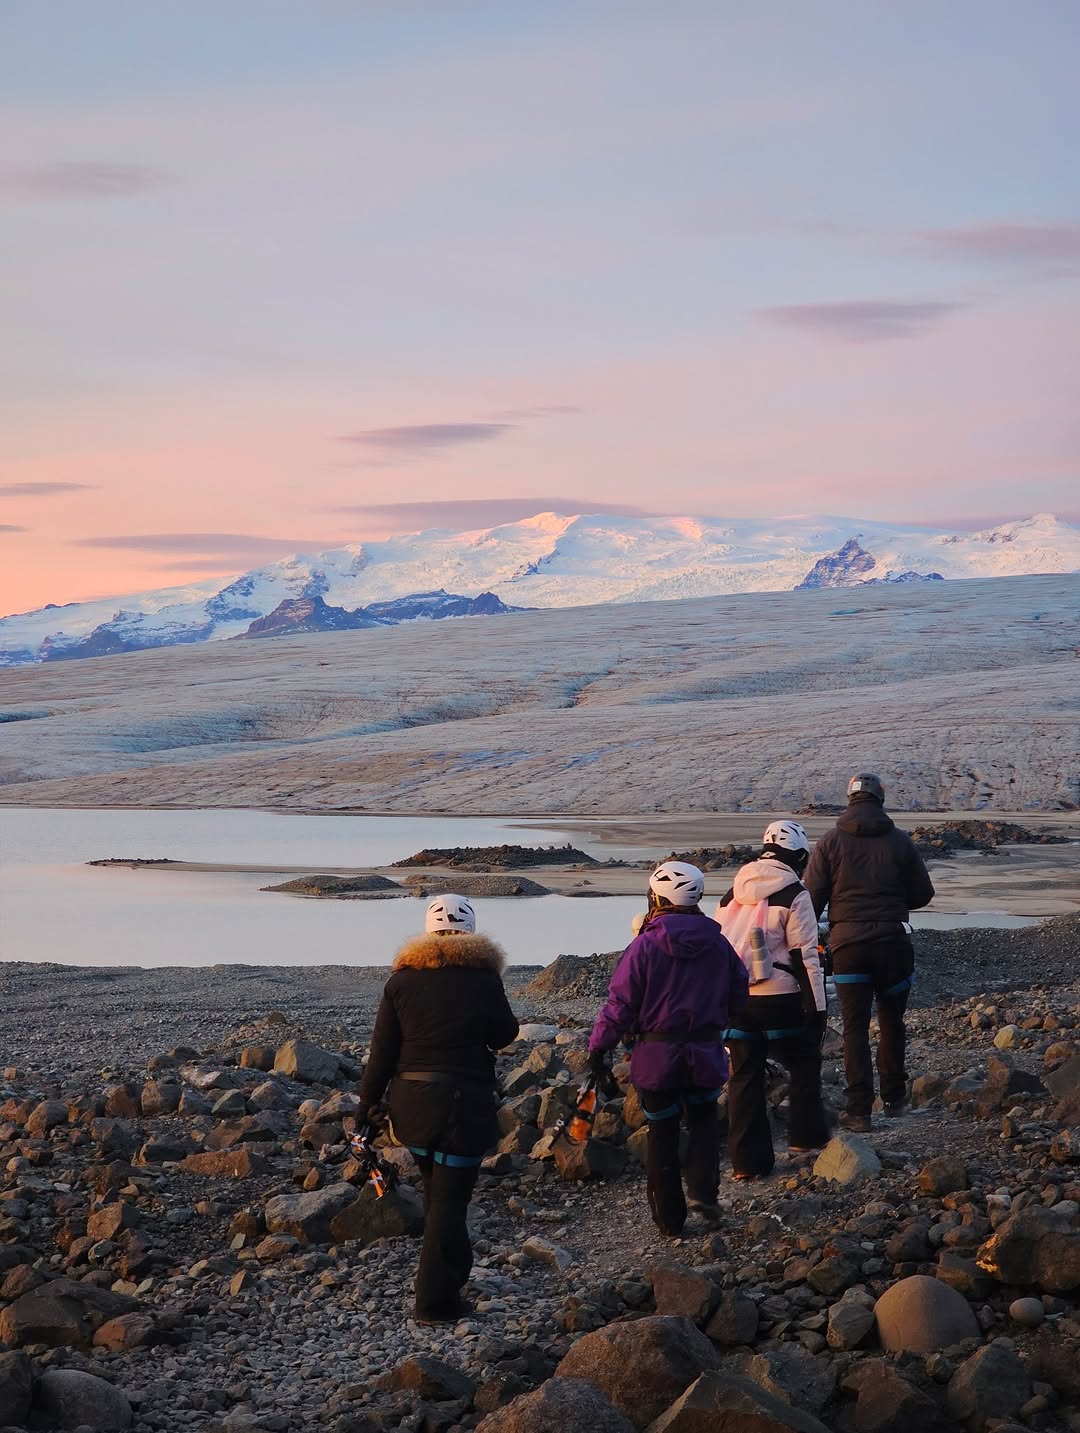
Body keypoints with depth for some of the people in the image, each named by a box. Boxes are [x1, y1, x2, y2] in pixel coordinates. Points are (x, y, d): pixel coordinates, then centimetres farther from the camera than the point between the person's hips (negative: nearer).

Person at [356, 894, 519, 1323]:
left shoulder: (402, 979, 1)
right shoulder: (484, 977, -7)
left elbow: (382, 1049, 0)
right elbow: (504, 1034, 5)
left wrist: (369, 1102, 6)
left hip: (411, 1105, 4)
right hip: (465, 1106, -4)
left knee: (435, 1189, 23)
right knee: (450, 1200, 1)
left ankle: (454, 1272, 37)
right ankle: (436, 1301, -1)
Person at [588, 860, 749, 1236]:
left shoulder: (645, 946, -12)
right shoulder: (717, 944, -1)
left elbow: (621, 1003, -11)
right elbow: (739, 997, 8)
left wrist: (599, 1046, -2)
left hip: (657, 1054, -2)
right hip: (705, 1052, 2)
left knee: (662, 1132, 10)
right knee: (704, 1120, 23)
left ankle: (669, 1219, 15)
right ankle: (703, 1191, 3)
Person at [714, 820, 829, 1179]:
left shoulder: (733, 893, 11)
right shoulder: (794, 895, -7)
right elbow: (804, 956, -10)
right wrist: (816, 1007, -6)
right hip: (778, 999, -5)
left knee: (744, 1074, 9)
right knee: (803, 1063, 16)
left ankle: (748, 1161, 9)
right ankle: (806, 1136, 19)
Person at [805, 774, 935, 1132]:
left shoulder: (830, 842, -2)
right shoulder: (900, 842, 1)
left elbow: (812, 897, -4)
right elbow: (923, 894, 5)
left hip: (848, 942, -1)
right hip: (893, 941, 1)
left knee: (855, 1028, 2)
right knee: (891, 1022, 18)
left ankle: (859, 1109, -3)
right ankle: (893, 1098, 26)